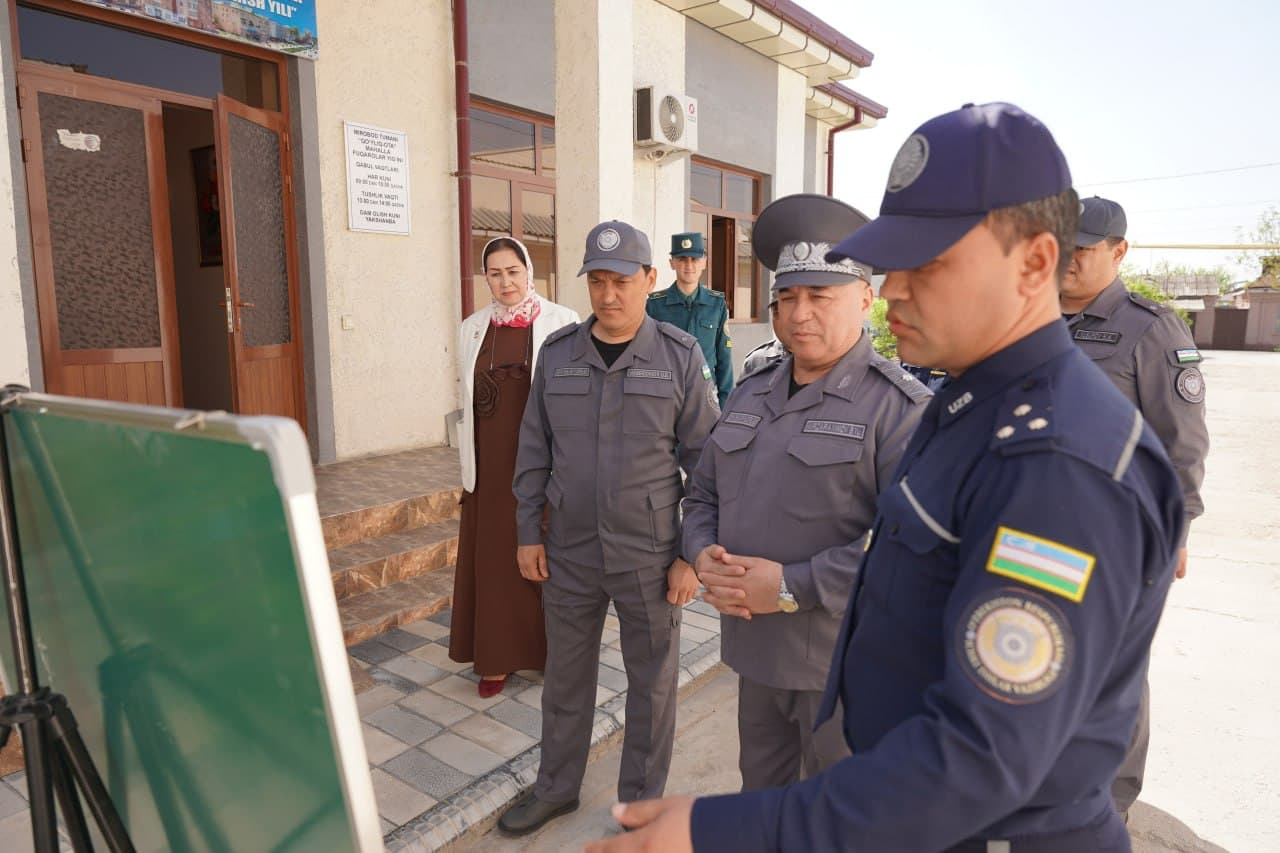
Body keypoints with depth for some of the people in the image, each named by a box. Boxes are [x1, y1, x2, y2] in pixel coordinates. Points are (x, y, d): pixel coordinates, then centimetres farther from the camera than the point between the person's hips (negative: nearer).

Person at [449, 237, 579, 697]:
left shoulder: (562, 323, -4)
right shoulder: (471, 329, 6)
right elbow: (467, 400, 10)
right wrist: (469, 466, 7)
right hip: (492, 464, 3)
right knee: (495, 555, 10)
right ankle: (497, 655, 24)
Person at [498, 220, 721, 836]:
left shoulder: (680, 357, -8)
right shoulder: (557, 354, 1)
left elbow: (705, 461, -6)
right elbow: (533, 452, 7)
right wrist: (528, 533, 4)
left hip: (650, 555, -2)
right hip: (568, 553, 3)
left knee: (651, 682, 13)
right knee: (565, 675, 18)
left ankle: (641, 802, 35)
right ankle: (556, 786, 41)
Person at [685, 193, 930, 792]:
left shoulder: (900, 408, -15)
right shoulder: (751, 394, 8)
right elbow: (703, 493, 13)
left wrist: (792, 587, -24)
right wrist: (703, 554, -7)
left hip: (843, 666, -5)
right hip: (754, 652, 6)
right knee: (760, 796, 25)